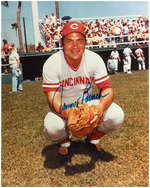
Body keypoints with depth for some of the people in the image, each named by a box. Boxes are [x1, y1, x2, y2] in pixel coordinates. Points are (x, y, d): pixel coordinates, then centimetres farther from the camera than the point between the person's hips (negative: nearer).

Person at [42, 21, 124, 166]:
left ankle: (93, 139, 9)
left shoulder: (94, 59, -15)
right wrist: (70, 116, -45)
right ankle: (65, 143, 8)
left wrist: (99, 108, -41)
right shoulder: (52, 64, -20)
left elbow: (107, 88, -17)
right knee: (52, 128, -33)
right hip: (63, 109, -1)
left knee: (116, 115, -24)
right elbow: (53, 99, -25)